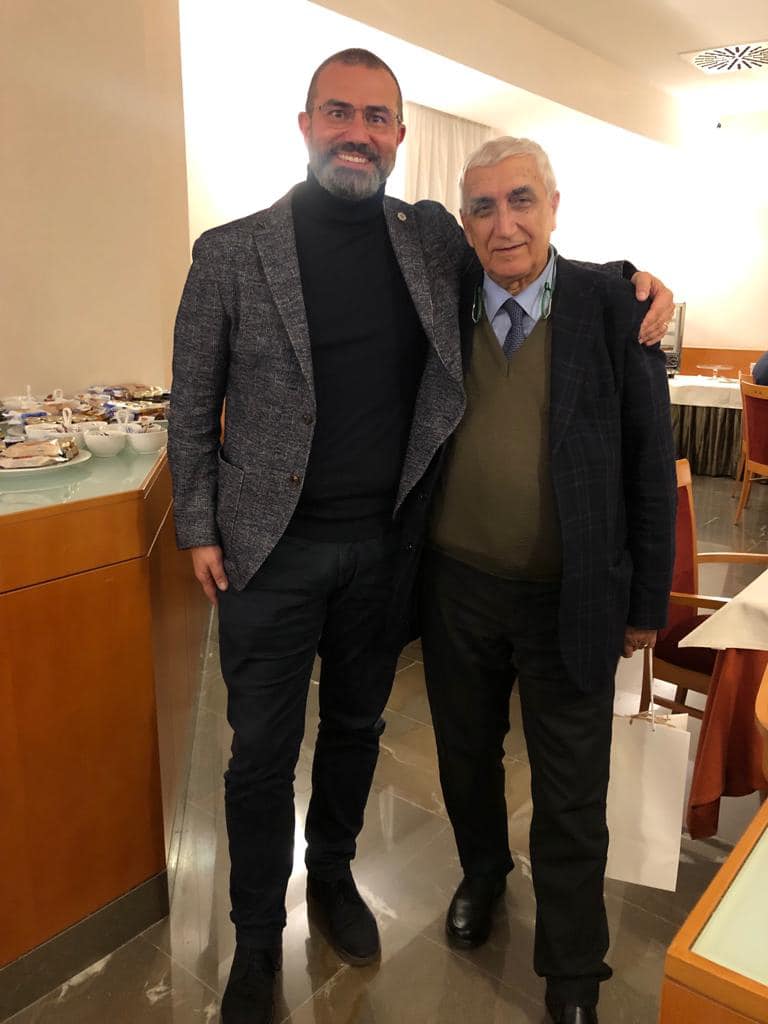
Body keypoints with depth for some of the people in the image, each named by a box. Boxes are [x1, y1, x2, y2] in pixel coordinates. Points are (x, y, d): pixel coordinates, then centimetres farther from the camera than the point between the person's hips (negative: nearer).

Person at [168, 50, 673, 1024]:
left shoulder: (432, 237, 2)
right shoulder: (230, 253, -5)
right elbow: (193, 406, 1)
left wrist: (629, 281, -3)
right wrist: (200, 530, -2)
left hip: (386, 542, 3)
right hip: (272, 548, -2)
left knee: (357, 722, 19)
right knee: (263, 747, 9)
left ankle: (333, 872, 45)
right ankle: (256, 934, 33)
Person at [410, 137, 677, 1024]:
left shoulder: (613, 306, -7)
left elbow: (650, 460, -4)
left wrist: (646, 599, -2)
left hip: (572, 598, -2)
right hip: (457, 587, 3)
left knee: (571, 799, 11)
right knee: (466, 754, 23)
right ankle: (481, 869, 53)